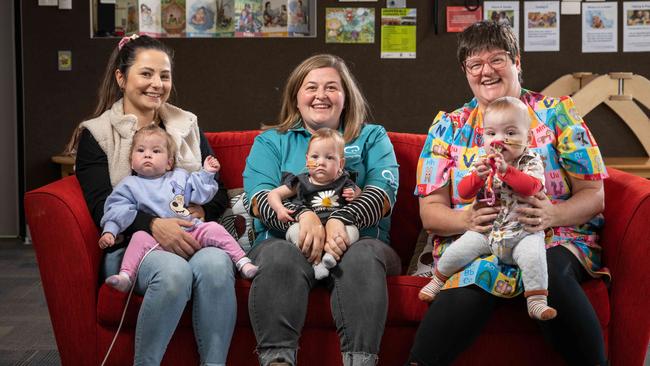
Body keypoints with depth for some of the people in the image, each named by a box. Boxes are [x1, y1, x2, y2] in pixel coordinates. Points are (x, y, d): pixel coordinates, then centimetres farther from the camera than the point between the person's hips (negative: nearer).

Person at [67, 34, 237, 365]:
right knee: (174, 272, -36)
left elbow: (218, 191, 15)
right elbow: (101, 206, -4)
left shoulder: (188, 126, 20)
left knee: (216, 263, -33)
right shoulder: (95, 134, 9)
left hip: (191, 235, 3)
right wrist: (154, 226, -22)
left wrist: (200, 212, -10)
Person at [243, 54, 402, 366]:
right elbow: (259, 198, 3)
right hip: (287, 241, 0)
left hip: (356, 241, 0)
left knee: (364, 256, -35)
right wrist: (302, 215, -20)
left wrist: (341, 220, -20)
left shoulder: (372, 137, 20)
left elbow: (384, 194, 2)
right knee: (280, 256, -35)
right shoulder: (271, 141, 21)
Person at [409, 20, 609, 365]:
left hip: (555, 238, 0)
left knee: (550, 272, -35)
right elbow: (430, 211, 6)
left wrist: (551, 214, -18)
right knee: (473, 284, -35)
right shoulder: (448, 127, 12)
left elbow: (594, 195, 4)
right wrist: (468, 218, -17)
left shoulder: (557, 113, 8)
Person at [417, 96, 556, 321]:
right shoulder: (481, 163, 3)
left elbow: (531, 186, -24)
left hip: (522, 232, -2)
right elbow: (463, 192, -4)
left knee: (533, 256, -29)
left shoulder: (531, 161, -5)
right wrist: (477, 176, -23)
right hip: (486, 230, 3)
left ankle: (536, 302, -17)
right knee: (456, 251, -8)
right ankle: (438, 280, 21)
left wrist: (506, 170, -34)